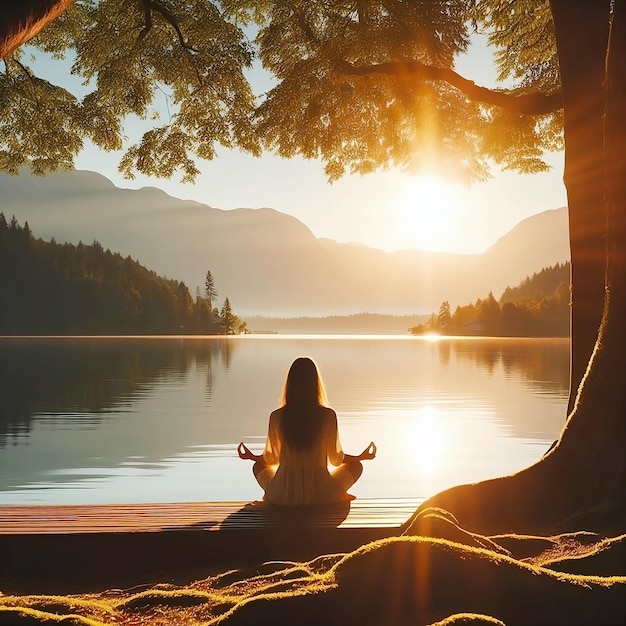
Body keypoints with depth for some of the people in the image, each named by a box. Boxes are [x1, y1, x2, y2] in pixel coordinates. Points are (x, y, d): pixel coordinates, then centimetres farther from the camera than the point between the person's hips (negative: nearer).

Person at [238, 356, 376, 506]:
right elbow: (336, 459, 1)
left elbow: (271, 459, 6)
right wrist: (361, 457, 21)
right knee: (356, 465, 25)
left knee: (258, 466, 32)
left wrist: (251, 456, 28)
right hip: (320, 496, -1)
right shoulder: (328, 415, -10)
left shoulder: (277, 416, -7)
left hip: (284, 496, 1)